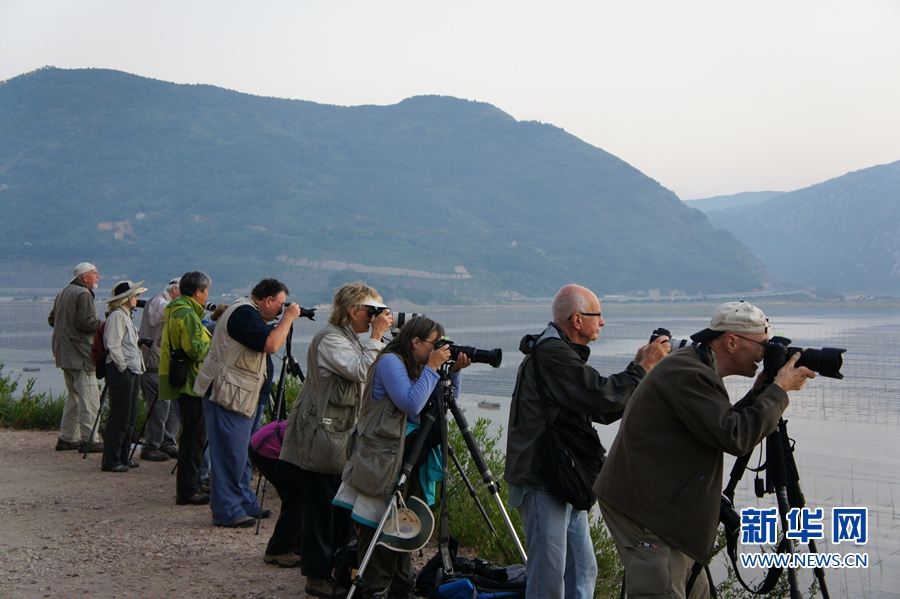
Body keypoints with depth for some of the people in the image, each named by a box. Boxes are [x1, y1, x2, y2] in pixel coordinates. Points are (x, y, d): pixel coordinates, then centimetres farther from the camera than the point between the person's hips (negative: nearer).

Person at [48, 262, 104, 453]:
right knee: (89, 396, -8)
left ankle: (67, 438, 19)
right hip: (80, 354, -10)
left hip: (64, 352, 10)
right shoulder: (83, 294, -12)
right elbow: (86, 322, -22)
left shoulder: (63, 293, 17)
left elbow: (52, 319, 22)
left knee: (74, 395, 17)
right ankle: (88, 440, -9)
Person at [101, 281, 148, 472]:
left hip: (132, 371, 10)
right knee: (119, 417, -9)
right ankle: (110, 461, -5)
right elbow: (113, 345, -19)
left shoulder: (126, 315, 20)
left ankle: (122, 457, 19)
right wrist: (123, 367, -16)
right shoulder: (117, 315, -11)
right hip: (120, 371, -10)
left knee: (129, 417, 12)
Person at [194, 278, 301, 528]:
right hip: (228, 396, -11)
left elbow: (269, 342, 26)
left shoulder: (249, 313, 17)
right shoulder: (244, 313, -17)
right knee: (230, 455, -7)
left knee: (243, 454, 16)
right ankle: (226, 512, -3)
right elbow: (270, 344, -25)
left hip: (244, 397, 11)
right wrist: (288, 318, -15)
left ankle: (245, 504, 24)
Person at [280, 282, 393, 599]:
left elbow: (368, 371, 14)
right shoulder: (329, 338, -16)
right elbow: (361, 371, -26)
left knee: (342, 507, 14)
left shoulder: (349, 337, 15)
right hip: (323, 436, -10)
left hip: (343, 435, 10)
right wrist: (376, 336, -20)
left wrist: (380, 337, 6)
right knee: (320, 507, -2)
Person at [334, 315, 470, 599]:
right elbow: (411, 404, -23)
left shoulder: (419, 366, 14)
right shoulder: (390, 362, -12)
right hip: (384, 459, -9)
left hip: (410, 459, 9)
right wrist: (432, 368, -17)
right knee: (381, 524, -5)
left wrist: (454, 372, 1)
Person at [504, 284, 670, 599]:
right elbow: (604, 396, -24)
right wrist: (642, 368, -10)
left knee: (583, 573, 15)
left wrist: (638, 368, 5)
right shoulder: (551, 354, -16)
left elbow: (602, 412, 15)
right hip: (543, 483, -11)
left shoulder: (562, 353, 17)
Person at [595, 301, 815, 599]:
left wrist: (759, 393, 9)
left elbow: (725, 423, 21)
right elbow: (736, 438, -24)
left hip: (662, 504, 11)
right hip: (642, 508, -11)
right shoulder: (687, 374, -20)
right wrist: (779, 390, -15)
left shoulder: (693, 368, 13)